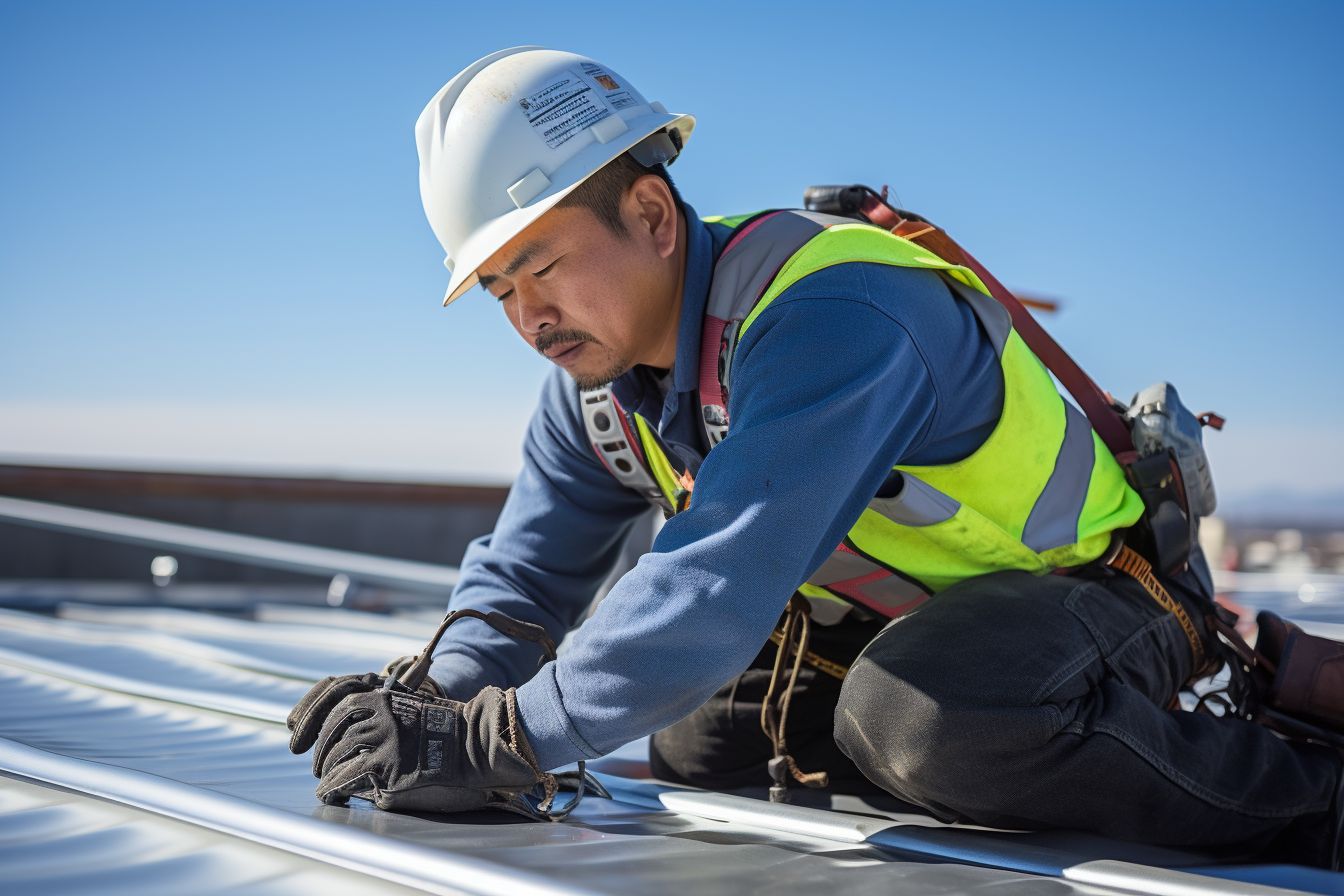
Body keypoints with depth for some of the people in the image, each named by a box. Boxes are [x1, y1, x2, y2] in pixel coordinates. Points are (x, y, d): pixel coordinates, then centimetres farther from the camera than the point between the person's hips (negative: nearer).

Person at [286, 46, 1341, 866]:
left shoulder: (832, 318, -33)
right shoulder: (601, 376, -4)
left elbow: (718, 591, -42)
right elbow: (525, 572, 1)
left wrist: (488, 747, -39)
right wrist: (442, 707, -19)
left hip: (1093, 589, -9)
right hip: (898, 612, 9)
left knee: (923, 715, -37)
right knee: (691, 746, 9)